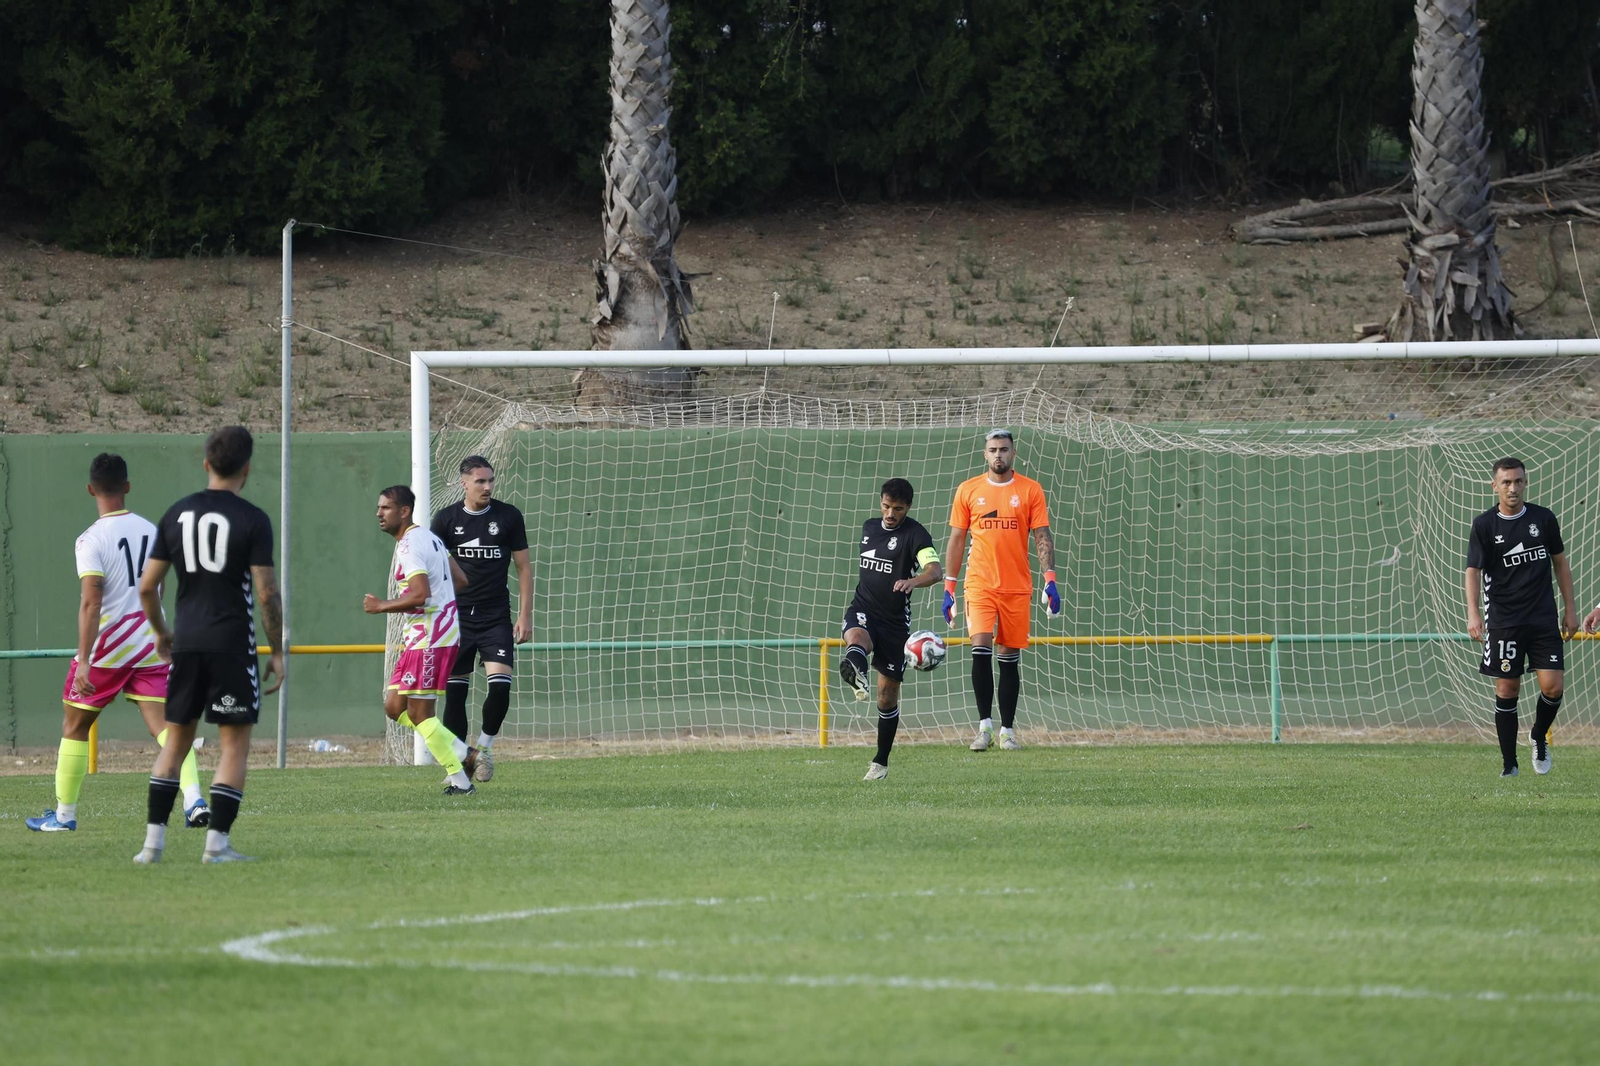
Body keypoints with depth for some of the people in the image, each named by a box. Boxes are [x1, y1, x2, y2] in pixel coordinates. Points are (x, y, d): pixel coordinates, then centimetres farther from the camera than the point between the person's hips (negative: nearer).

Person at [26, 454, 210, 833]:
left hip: (107, 646, -4)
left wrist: (84, 661, -23)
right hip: (150, 643, 4)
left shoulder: (92, 540, -13)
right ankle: (194, 799, -22)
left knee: (74, 726, 12)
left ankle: (64, 815, 18)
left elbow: (91, 603, -21)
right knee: (163, 724, -2)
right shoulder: (150, 531, 6)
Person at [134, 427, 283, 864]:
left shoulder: (177, 514, 6)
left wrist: (160, 631, 24)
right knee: (235, 745, 3)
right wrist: (276, 652, -2)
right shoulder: (252, 520, -7)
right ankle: (217, 844, -3)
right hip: (233, 645, -4)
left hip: (186, 643, 4)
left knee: (175, 741, 14)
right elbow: (267, 593, -11)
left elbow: (147, 586, 7)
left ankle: (154, 839, 8)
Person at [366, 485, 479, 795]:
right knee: (394, 707, 11)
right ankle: (464, 754, 12)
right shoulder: (427, 537, 16)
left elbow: (420, 595, -26)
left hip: (429, 638, -10)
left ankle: (459, 780, 0)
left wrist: (381, 606, -14)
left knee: (419, 713, -5)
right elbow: (460, 580, 21)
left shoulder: (410, 545, -16)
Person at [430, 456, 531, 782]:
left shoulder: (509, 516, 1)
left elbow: (523, 566, 6)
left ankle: (485, 745, 10)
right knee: (455, 690, -1)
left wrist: (525, 615, 0)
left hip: (496, 617, 0)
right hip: (457, 617, 0)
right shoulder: (446, 519, 1)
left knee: (500, 684, -14)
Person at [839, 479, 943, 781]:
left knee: (888, 695, 3)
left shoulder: (915, 534, -9)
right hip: (863, 610, 3)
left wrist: (913, 581, -47)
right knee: (856, 638, -37)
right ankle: (856, 677, -69)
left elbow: (935, 571, -26)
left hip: (895, 620, -3)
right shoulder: (869, 527, 10)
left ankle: (881, 762, 18)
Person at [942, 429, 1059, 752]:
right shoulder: (968, 490, 5)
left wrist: (1050, 580, -10)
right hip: (979, 584, 0)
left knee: (1009, 658, 5)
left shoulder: (1030, 490, 3)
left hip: (1017, 586, 0)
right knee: (981, 649, -15)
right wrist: (948, 588, 6)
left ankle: (1008, 730, 12)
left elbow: (1042, 537, 2)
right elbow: (956, 540, 9)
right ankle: (985, 725, -10)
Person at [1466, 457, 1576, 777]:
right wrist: (1473, 613, -22)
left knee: (1553, 687, -7)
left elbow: (1560, 562, 14)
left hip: (1543, 618, 2)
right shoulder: (1484, 525, -3)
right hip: (1503, 619, -2)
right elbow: (1473, 571, -8)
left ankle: (1539, 736, 23)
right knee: (1507, 689, -1)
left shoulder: (1543, 519, 4)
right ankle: (1509, 764, 8)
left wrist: (1570, 609, 12)